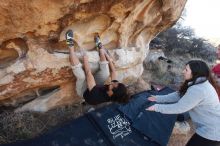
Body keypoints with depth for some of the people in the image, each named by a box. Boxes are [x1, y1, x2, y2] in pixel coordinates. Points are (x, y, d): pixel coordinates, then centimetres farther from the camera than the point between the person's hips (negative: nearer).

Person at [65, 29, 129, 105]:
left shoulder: (97, 96, -44)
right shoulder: (116, 95, -26)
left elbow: (89, 74, -38)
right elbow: (113, 72, -12)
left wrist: (85, 60, -28)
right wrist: (109, 60, -4)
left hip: (84, 90, -5)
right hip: (96, 86, 6)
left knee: (81, 75, -33)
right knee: (106, 73, -16)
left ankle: (71, 45, -15)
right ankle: (100, 46, 4)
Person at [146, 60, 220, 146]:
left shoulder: (198, 90, -31)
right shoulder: (200, 83, 3)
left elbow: (179, 108, -25)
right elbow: (179, 95, 7)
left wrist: (157, 107, -16)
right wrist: (158, 98, 6)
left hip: (212, 131, -9)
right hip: (213, 127, 9)